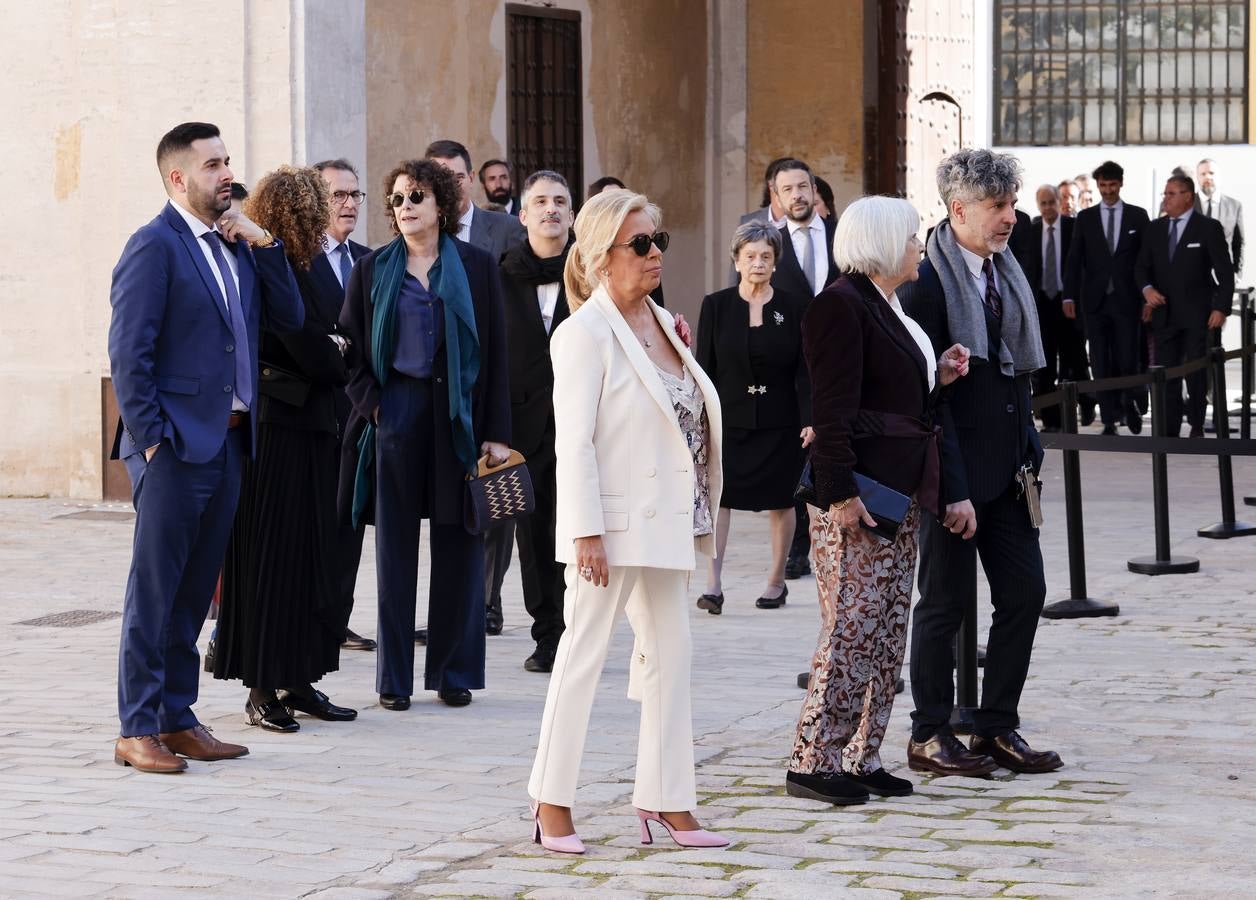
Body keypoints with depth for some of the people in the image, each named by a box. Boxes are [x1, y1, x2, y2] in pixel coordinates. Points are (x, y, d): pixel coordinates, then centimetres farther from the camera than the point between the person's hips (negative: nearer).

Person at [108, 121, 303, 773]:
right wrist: (151, 439, -15)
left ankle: (177, 719, 18)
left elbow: (289, 318, 11)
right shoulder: (155, 245, -9)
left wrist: (263, 245, 1)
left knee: (195, 591, 12)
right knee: (154, 591, -2)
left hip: (227, 443, 8)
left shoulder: (235, 244, 14)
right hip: (176, 446, -8)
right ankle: (137, 731, 2)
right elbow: (128, 352, -13)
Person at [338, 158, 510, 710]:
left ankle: (453, 671, 12)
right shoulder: (371, 271, 8)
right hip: (394, 417, 0)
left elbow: (496, 354, 2)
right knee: (395, 550, 2)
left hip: (458, 417, 0)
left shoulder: (477, 267, 5)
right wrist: (370, 405, -6)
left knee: (458, 549, 2)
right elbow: (351, 349, 9)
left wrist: (495, 433, -4)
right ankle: (394, 678, 7)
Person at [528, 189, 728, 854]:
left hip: (664, 521, 8)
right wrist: (585, 532, -20)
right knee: (584, 654, -1)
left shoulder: (661, 322, 12)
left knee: (670, 655, 8)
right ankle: (551, 801, 8)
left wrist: (695, 521, 14)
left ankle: (664, 799, 15)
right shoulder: (586, 332, -12)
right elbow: (575, 441, -16)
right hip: (614, 520, -8)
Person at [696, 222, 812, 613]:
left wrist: (810, 420, -9)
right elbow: (704, 368, 3)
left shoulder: (795, 308, 1)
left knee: (781, 501, 8)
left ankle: (777, 581, 22)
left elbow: (804, 371, 0)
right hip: (729, 419, 0)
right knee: (716, 495, -13)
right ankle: (712, 585, -17)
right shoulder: (716, 305, 2)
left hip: (780, 423, 0)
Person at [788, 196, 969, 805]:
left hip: (899, 493, 10)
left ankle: (860, 758, 15)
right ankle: (813, 761, -4)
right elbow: (833, 409, -18)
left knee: (887, 634, 10)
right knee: (852, 629, -9)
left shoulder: (889, 308, 18)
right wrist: (841, 496, -23)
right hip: (856, 491, -10)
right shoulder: (841, 306, -12)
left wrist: (940, 378, 8)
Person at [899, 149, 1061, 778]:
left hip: (1007, 468, 8)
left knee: (1024, 591, 7)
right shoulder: (928, 283, -15)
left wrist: (1030, 454, 10)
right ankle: (930, 736, 14)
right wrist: (953, 490, -19)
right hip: (955, 471, -8)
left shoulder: (1006, 272, 11)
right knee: (948, 602, 1)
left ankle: (997, 728, 18)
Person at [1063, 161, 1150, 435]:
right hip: (1095, 300, 1)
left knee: (1128, 359, -3)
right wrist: (1069, 296, -4)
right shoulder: (1085, 218, 8)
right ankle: (1110, 420, 5)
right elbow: (1074, 260, 5)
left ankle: (1129, 402, 26)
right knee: (1102, 364, 0)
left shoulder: (1137, 216, 6)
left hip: (1126, 299, -1)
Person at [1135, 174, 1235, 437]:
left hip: (1197, 314, -4)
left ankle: (1197, 428, 15)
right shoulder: (1154, 229, 11)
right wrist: (1147, 289, -9)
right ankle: (1169, 432, -1)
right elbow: (1142, 267, 12)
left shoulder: (1209, 228, -2)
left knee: (1197, 373, 2)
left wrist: (1221, 308, -12)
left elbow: (1225, 272, -4)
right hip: (1165, 313, 4)